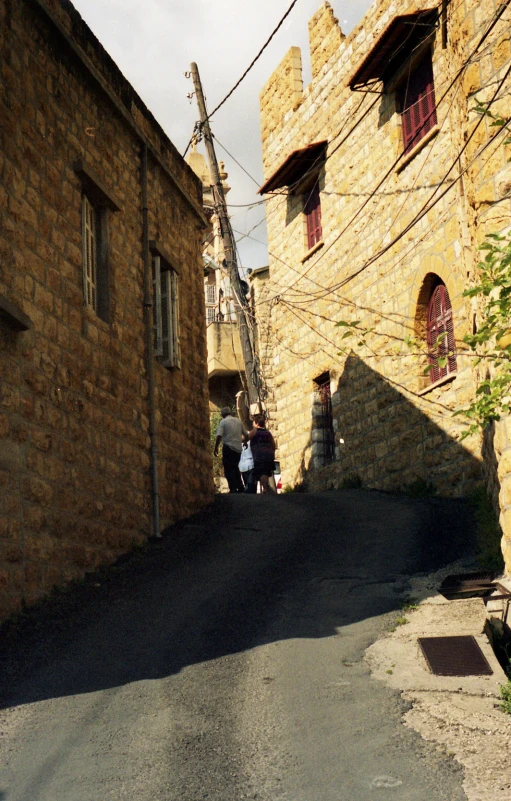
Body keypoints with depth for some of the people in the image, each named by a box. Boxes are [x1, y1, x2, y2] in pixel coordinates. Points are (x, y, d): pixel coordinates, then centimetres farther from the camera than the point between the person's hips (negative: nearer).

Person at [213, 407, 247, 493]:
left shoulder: (223, 422, -4)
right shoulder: (238, 421, 11)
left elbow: (219, 436, -15)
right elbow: (246, 434, 15)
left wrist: (216, 448, -6)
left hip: (228, 448, -5)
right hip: (238, 448, 5)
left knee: (228, 470, -1)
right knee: (235, 468, 19)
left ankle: (233, 489, -10)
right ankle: (241, 488, 16)